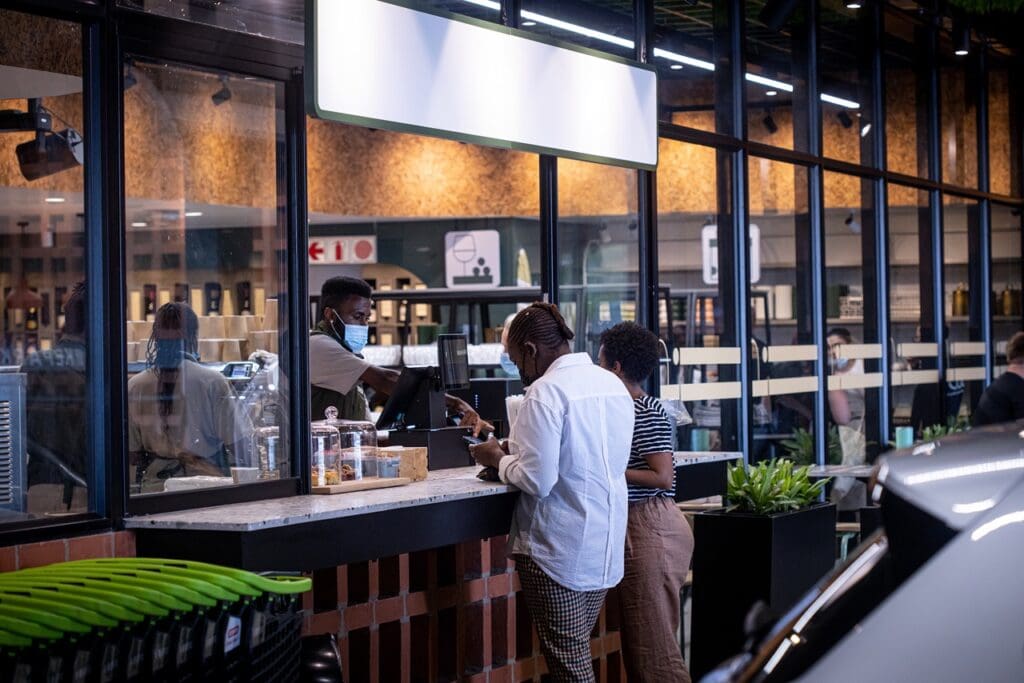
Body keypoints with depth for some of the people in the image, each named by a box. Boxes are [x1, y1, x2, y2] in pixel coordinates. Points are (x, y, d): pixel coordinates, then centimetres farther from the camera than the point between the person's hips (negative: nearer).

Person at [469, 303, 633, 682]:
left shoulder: (546, 392, -17)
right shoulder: (613, 385, 7)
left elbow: (536, 481, -20)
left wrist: (500, 459, -2)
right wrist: (519, 451, 16)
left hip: (560, 549, -8)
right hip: (605, 545, 8)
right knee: (577, 651, 16)